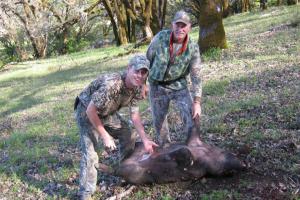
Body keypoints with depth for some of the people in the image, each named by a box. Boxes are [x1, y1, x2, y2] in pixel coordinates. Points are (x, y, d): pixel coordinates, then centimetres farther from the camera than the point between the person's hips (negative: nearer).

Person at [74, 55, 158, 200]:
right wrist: (105, 136, -26)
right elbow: (91, 111, -33)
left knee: (128, 136, 8)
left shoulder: (136, 87, -13)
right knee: (89, 151, -16)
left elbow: (134, 115, -2)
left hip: (108, 112, 7)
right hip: (87, 112, -7)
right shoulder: (111, 84, -39)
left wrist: (145, 140, -8)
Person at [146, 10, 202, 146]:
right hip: (157, 86, 0)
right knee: (159, 121, 10)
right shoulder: (160, 38, -17)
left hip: (179, 85, 0)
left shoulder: (193, 48, -16)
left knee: (191, 116, -9)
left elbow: (196, 76, -13)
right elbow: (147, 59, -4)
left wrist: (197, 102, -18)